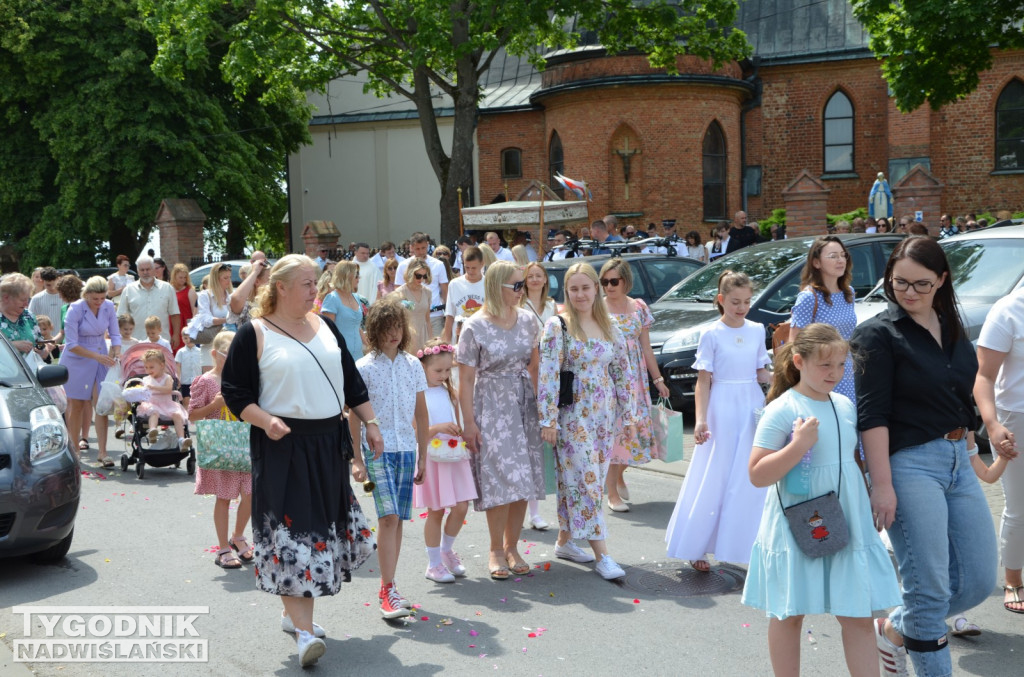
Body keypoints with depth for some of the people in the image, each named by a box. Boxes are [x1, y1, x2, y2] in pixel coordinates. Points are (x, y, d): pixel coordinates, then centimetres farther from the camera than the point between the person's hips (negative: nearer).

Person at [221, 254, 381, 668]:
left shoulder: (324, 326, 12)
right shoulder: (254, 334, -4)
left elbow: (351, 380, 18)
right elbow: (234, 391, -4)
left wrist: (369, 423, 12)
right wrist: (265, 420, -18)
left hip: (329, 443, 6)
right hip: (283, 447, -6)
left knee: (322, 529, 11)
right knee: (290, 532, -11)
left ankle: (294, 612, 27)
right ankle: (304, 632, -13)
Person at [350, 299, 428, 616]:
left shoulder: (413, 365, 9)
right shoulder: (364, 367, -3)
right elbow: (355, 416, -2)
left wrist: (423, 456, 13)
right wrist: (356, 459, -6)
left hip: (406, 449, 4)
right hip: (377, 449, -4)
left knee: (397, 519, 7)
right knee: (389, 517, -14)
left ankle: (387, 587, 17)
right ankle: (389, 592, -13)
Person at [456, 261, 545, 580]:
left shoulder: (526, 319, 5)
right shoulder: (475, 327, -9)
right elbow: (466, 379, -9)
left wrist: (540, 404, 8)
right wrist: (468, 422, -12)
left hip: (524, 405, 5)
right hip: (492, 407, -5)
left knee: (523, 480, 5)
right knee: (501, 480, -6)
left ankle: (512, 546, 18)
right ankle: (496, 550, 9)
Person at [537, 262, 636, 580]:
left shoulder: (609, 327, 8)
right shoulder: (557, 326, -7)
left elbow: (622, 372, 12)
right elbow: (548, 375, -12)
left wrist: (628, 415, 10)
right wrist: (548, 419, -16)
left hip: (603, 415, 5)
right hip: (572, 414, -5)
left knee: (578, 480, 11)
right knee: (585, 480, -6)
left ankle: (565, 540, 27)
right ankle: (602, 555, -5)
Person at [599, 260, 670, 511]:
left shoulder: (639, 308, 7)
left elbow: (646, 348, 11)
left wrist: (658, 379, 9)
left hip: (635, 377, 3)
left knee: (636, 425, 3)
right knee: (612, 430, -6)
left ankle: (619, 474, 29)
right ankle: (613, 493, 2)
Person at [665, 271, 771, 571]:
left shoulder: (757, 330, 7)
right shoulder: (711, 335, -6)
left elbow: (762, 374, 16)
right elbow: (703, 381, -6)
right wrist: (700, 420, -13)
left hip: (753, 409, 4)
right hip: (722, 412, -4)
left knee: (753, 481, 4)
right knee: (713, 481, 0)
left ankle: (748, 545, 16)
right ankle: (696, 548, 10)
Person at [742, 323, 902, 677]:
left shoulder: (845, 406, 7)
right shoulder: (782, 410, -13)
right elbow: (757, 475, -17)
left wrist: (872, 496, 12)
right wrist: (799, 444, -26)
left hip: (847, 526, 5)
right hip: (797, 529, -5)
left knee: (858, 615, 5)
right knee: (790, 614, 8)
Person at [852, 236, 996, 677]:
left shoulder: (952, 329, 13)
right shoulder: (879, 334, -8)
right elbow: (872, 414, -14)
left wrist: (965, 448, 17)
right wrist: (882, 484, -19)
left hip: (958, 461, 7)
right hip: (910, 463, -7)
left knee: (979, 581, 10)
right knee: (930, 589, -4)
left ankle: (893, 630, 28)